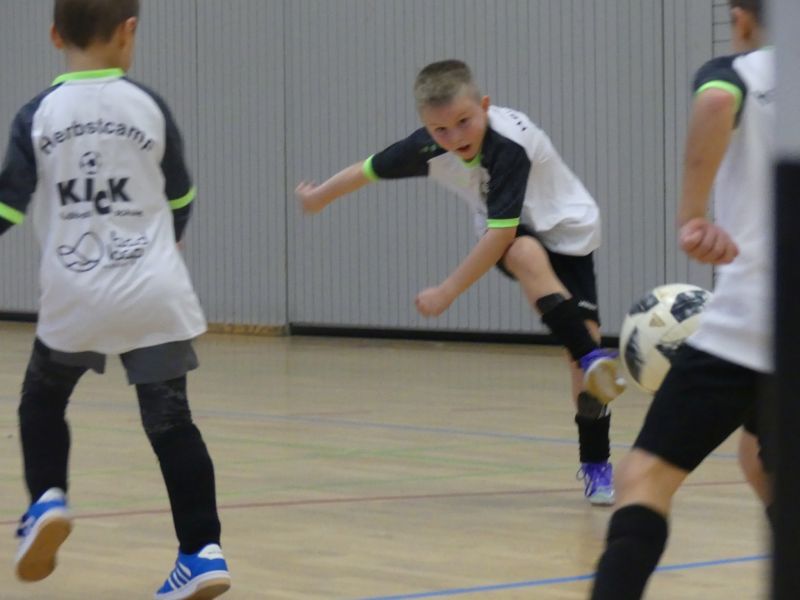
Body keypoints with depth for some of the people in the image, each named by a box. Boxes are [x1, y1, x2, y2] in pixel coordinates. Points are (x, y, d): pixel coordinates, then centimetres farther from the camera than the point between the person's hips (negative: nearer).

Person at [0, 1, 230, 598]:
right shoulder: (150, 107, 2)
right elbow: (180, 199, 15)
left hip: (73, 299, 0)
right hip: (154, 295, 1)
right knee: (170, 420, 3)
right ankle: (203, 550, -2)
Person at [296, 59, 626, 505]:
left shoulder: (510, 145, -35)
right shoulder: (428, 148, -17)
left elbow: (501, 232, -36)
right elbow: (370, 169, 2)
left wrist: (447, 293, -33)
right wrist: (318, 197, 19)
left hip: (566, 231, -3)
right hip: (510, 238, 3)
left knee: (585, 332, -16)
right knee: (527, 257, -34)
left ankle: (596, 464, -6)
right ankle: (595, 361, -41)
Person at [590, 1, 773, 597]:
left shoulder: (737, 72, 2)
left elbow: (717, 103, -23)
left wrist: (693, 215, -26)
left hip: (747, 322, -6)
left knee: (646, 477, -13)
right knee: (763, 463, 31)